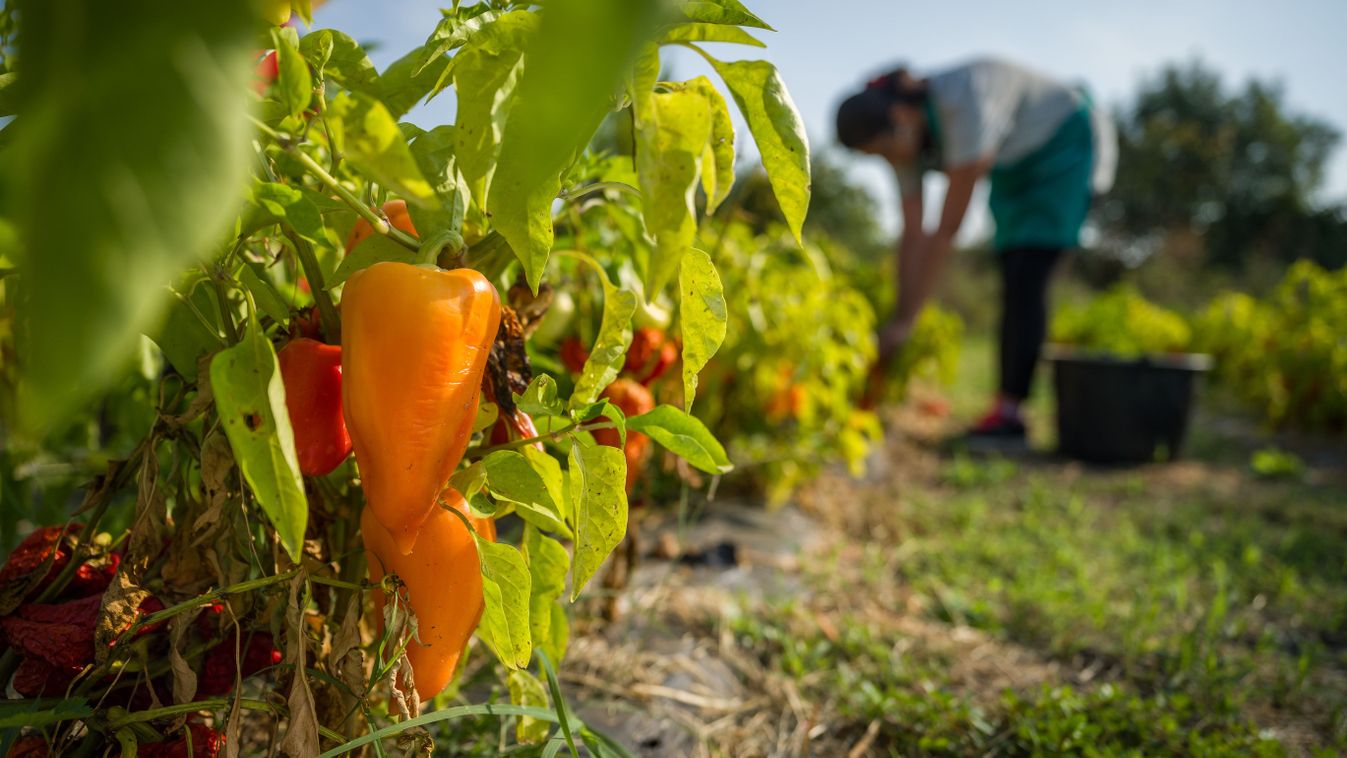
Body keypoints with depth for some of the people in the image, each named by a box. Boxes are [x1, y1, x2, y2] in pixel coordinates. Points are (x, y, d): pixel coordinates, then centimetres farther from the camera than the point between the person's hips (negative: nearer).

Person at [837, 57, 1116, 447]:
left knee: (1024, 278, -20)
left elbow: (949, 227, -37)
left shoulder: (961, 108, -39)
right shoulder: (901, 134, -14)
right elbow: (912, 233, -11)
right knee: (1013, 281, 0)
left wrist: (906, 320, -33)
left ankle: (1008, 410, -21)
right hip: (1017, 164, 8)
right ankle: (1006, 413, 0)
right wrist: (899, 319, -13)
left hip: (1065, 146, -8)